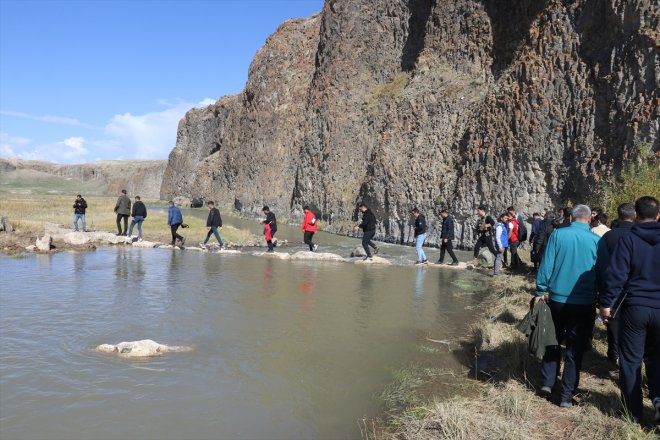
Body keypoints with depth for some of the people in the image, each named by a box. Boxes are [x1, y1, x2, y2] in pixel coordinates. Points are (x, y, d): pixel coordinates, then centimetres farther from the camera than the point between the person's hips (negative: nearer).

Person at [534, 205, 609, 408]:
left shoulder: (558, 235, -5)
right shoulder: (597, 241, -5)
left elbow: (546, 265, -6)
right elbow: (603, 275, 0)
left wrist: (540, 292, 2)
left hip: (557, 299, 1)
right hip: (585, 303, -1)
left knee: (553, 342, 20)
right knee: (574, 349, 8)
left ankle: (547, 383, 20)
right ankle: (567, 396, 11)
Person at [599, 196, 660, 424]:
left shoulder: (628, 239, -7)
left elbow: (617, 274, -13)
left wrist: (606, 303, -6)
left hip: (634, 307, -3)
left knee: (630, 361, 8)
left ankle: (634, 414, 14)